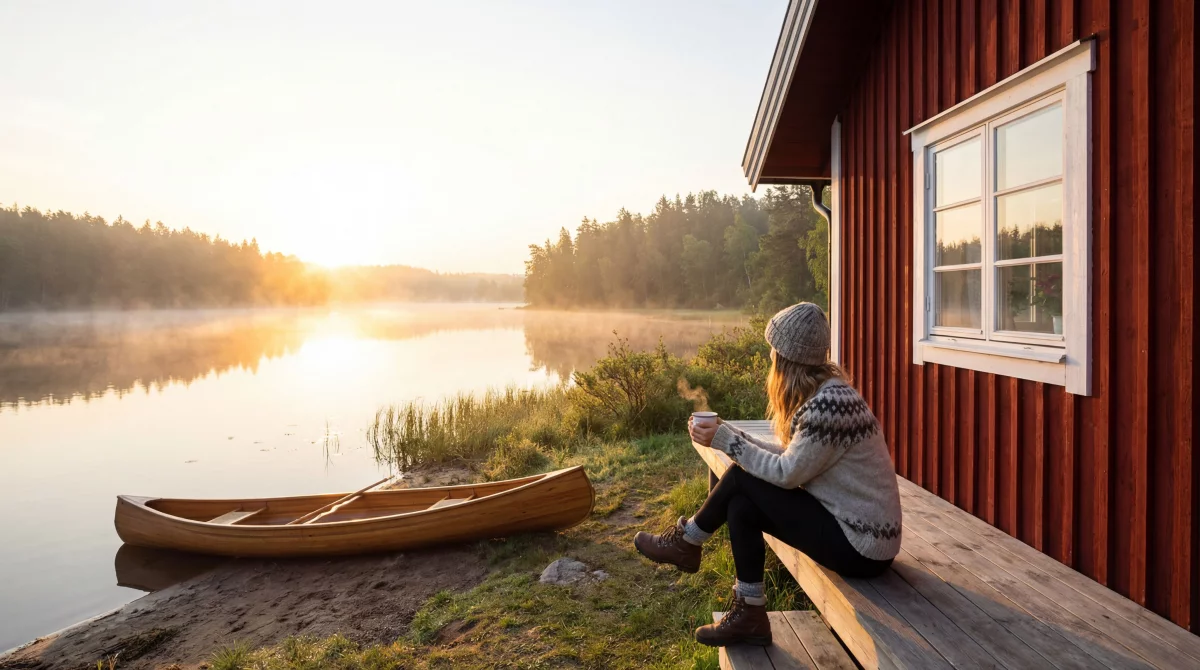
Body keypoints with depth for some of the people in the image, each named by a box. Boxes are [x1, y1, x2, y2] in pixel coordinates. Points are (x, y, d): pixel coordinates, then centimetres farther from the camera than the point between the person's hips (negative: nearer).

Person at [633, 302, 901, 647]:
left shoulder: (829, 403, -25)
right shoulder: (820, 392, 5)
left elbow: (787, 473, -20)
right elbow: (793, 458, 8)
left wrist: (726, 441, -13)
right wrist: (731, 436, 5)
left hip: (863, 545, -9)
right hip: (851, 524, 9)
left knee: (742, 478, -11)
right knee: (741, 505, 0)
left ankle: (685, 542, 12)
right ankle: (749, 615, 10)